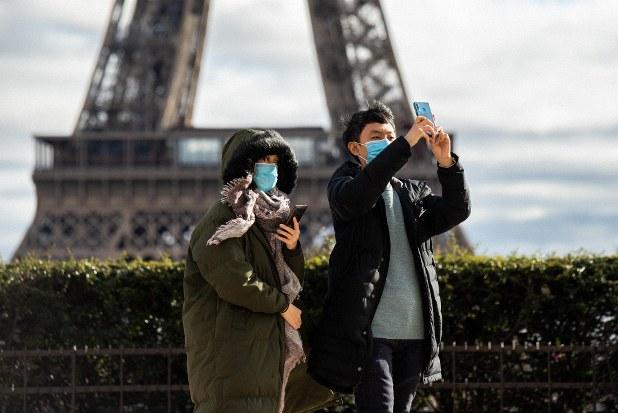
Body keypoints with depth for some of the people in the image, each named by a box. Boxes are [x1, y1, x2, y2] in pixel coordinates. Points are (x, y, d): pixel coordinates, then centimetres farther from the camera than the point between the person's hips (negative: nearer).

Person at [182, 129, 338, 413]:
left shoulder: (269, 218, 19)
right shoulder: (223, 219, -8)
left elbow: (293, 283, 21)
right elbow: (234, 282, -20)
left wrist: (292, 248, 1)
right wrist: (282, 305, -7)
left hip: (265, 350, 9)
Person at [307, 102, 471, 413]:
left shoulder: (414, 193, 18)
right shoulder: (342, 184, 5)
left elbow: (457, 210, 1)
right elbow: (355, 198, -20)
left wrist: (446, 163, -17)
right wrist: (406, 144, -25)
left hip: (414, 329, 5)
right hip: (370, 329, -5)